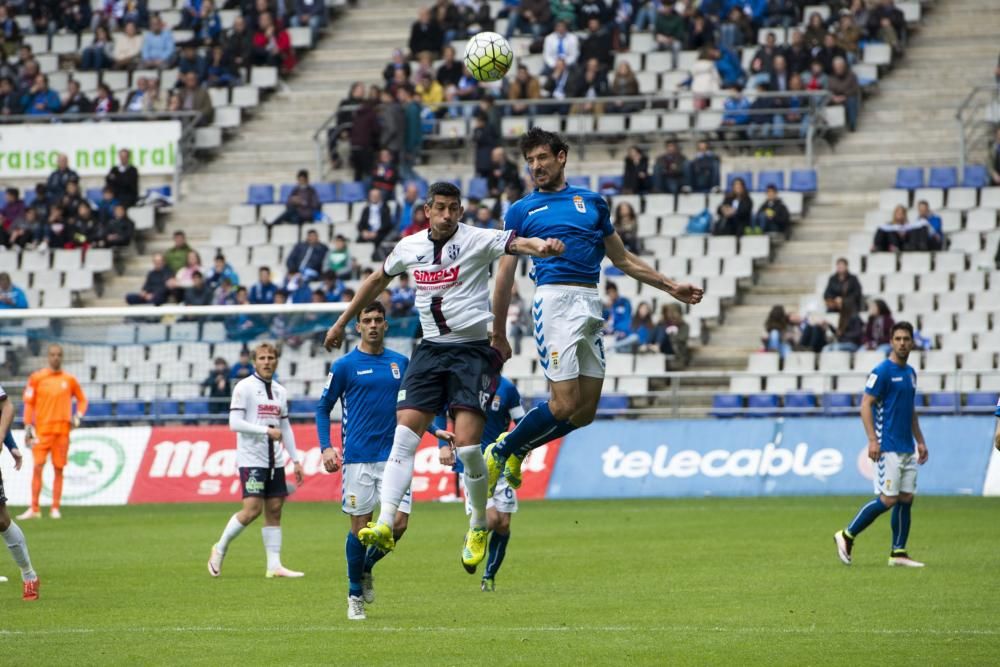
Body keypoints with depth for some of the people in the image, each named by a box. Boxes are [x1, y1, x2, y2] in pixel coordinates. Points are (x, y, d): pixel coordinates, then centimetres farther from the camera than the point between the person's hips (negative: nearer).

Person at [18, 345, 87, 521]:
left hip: (62, 429, 1)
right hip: (42, 430, -1)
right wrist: (28, 426, -2)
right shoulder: (37, 378, 3)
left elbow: (82, 399, 19)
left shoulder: (69, 380, 7)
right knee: (38, 467, -9)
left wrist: (78, 416, 3)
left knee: (59, 469, 2)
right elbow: (29, 403, 4)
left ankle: (55, 508, 7)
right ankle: (34, 509, -7)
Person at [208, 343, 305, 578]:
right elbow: (235, 423, -13)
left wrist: (295, 460, 15)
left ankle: (274, 565, 2)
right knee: (252, 509, -13)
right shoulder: (244, 388, -6)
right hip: (251, 459, -6)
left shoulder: (280, 391, 14)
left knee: (274, 510, 2)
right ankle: (220, 549, 6)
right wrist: (266, 431, -18)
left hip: (274, 461, 6)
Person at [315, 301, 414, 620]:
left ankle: (367, 567, 21)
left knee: (399, 523, -8)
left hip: (394, 456, 3)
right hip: (358, 458, -3)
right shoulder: (345, 365, 0)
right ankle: (355, 594, 14)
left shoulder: (401, 363, 10)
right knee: (360, 527, -1)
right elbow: (323, 408, 5)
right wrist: (325, 447, -6)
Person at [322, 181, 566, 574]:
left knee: (467, 445, -12)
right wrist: (342, 323, 31)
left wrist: (542, 246, -48)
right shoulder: (409, 247, 7)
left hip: (473, 351, -4)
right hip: (431, 349, 4)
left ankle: (479, 526, 11)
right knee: (404, 435, -10)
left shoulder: (476, 240, -7)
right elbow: (378, 280, 24)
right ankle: (385, 525, -15)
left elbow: (517, 243, -24)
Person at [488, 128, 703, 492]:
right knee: (565, 404, -15)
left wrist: (670, 286, 21)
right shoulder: (521, 210, 10)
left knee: (585, 412, 1)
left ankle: (516, 450, 21)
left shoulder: (592, 202, 18)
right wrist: (498, 333, 7)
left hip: (591, 304, 4)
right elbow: (505, 274, 9)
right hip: (554, 298, -4)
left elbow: (622, 259, 25)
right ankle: (498, 453, 3)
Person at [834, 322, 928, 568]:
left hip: (907, 447, 8)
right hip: (888, 447, -8)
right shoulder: (882, 371, -9)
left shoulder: (910, 373, 15)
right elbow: (865, 404, -12)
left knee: (906, 498, 4)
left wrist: (920, 441, 21)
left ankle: (898, 553, 9)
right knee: (888, 499, -10)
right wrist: (872, 439, -20)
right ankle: (847, 535, 2)